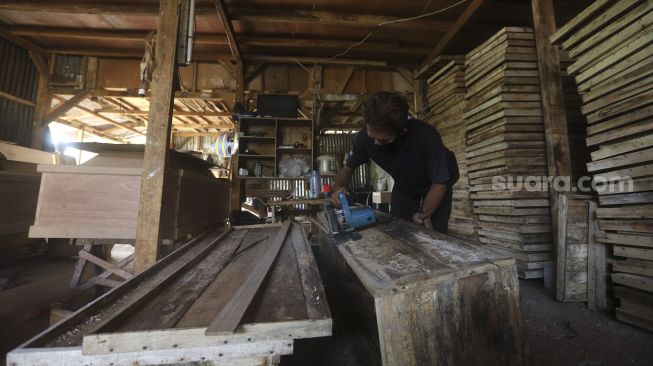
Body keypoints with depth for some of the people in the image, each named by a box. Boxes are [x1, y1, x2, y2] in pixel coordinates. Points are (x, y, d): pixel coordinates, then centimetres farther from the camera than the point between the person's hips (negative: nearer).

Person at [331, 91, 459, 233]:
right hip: (404, 186, 3)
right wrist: (339, 188, -33)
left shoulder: (426, 137, -38)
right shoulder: (366, 137, -29)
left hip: (436, 183, -2)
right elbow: (346, 169, -14)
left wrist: (423, 216, -32)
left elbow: (439, 184, -24)